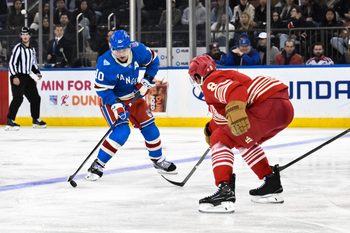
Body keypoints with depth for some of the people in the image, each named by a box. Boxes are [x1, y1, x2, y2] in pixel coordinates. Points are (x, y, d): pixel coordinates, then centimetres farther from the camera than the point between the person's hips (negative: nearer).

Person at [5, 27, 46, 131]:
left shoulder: (32, 49, 15)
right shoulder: (18, 48, -10)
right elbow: (11, 63, -15)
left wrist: (37, 72, 7)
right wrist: (14, 77, -23)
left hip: (27, 77, 8)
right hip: (17, 77, -8)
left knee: (35, 98, 11)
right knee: (18, 98, -21)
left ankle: (36, 120, 26)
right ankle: (10, 121, -22)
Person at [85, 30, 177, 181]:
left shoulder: (137, 50, -19)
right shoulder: (105, 63, -32)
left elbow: (153, 60, 1)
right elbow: (102, 88, -25)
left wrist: (147, 80, -8)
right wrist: (115, 105, -33)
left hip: (133, 95, 5)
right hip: (113, 99, -5)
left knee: (149, 127, 9)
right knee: (122, 131, -22)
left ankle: (158, 161, 30)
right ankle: (97, 165, -15)